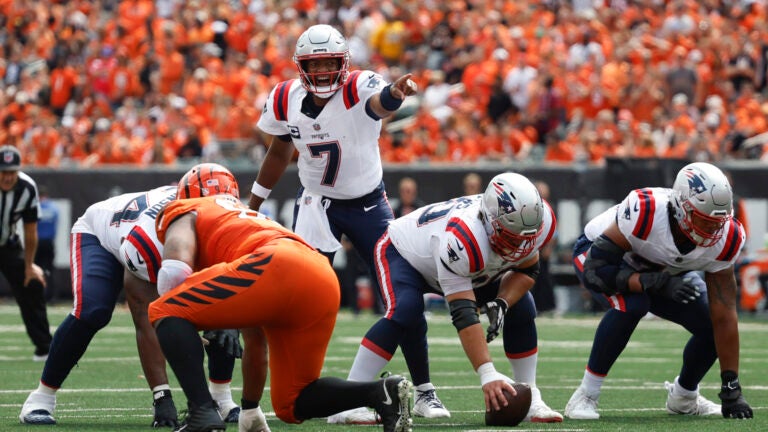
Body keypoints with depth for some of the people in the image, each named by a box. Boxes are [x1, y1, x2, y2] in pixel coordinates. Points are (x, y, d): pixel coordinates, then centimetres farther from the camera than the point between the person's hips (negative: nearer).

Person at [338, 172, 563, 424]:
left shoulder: (538, 222, -27)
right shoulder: (462, 239, -47)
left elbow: (527, 270, -7)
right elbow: (463, 315, -47)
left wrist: (501, 303, -28)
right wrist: (488, 376, -52)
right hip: (403, 252, -7)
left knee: (521, 308, -8)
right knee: (404, 313, -33)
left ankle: (530, 399, 2)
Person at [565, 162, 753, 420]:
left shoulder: (724, 240, -27)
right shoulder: (645, 213, -42)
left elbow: (724, 316, -21)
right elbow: (595, 270, -38)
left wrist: (731, 388, -21)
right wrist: (655, 283, -50)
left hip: (660, 272, 5)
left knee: (712, 326, -12)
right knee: (630, 305, -37)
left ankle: (683, 397, 19)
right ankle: (585, 396, -21)